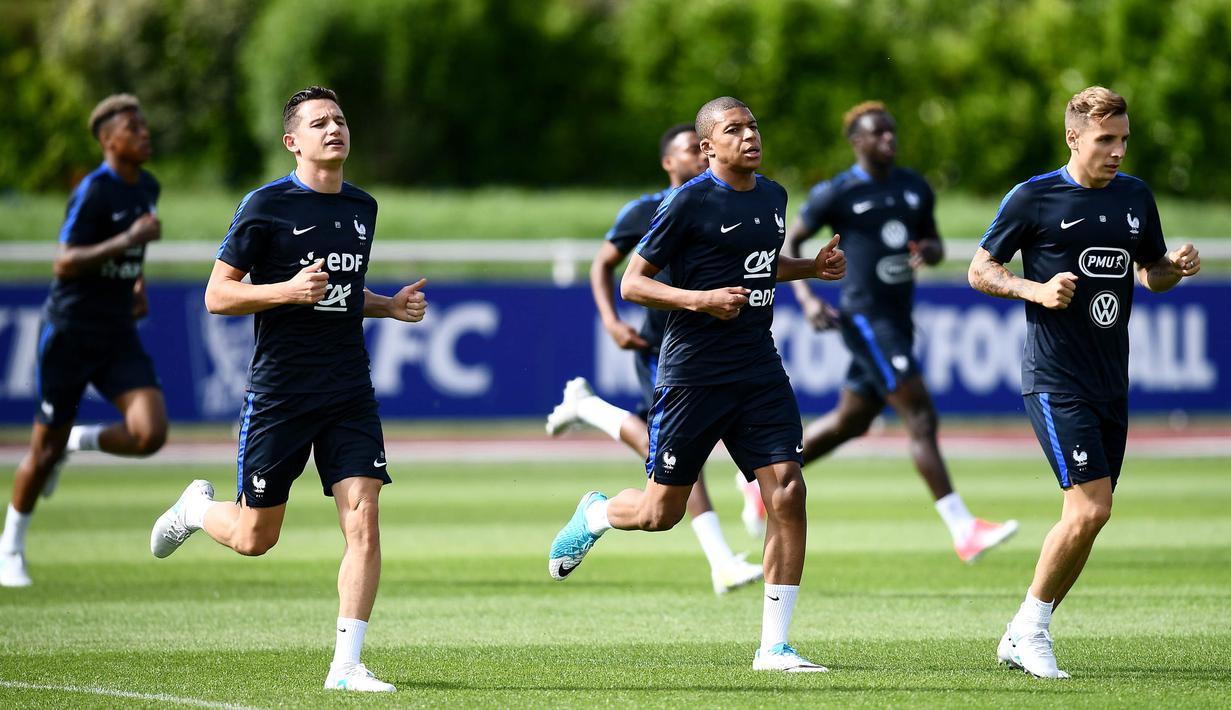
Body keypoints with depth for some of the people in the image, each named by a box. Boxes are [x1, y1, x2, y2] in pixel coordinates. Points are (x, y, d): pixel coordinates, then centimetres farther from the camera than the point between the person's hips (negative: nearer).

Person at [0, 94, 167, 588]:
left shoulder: (147, 188, 7)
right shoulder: (94, 192, -17)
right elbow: (64, 264, -24)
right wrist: (128, 240, -28)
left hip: (118, 334, 6)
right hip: (70, 330, -6)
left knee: (150, 434, -14)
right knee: (44, 451, 3)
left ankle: (78, 441, 16)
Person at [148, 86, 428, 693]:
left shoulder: (363, 208, 12)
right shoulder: (267, 206, -7)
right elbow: (216, 295, -7)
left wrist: (392, 306, 8)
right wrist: (288, 290, -21)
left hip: (349, 392, 4)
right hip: (279, 390, -4)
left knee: (364, 521, -11)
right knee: (254, 539, 5)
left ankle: (346, 665, -7)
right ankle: (198, 508, 40)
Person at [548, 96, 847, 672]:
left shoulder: (772, 196, 11)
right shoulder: (690, 202, -11)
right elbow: (631, 283, -9)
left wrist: (812, 267, 12)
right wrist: (700, 300, -22)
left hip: (759, 369, 5)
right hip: (693, 374, -5)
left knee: (787, 495, -9)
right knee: (662, 511, 3)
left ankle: (774, 646, -3)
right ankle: (595, 515, 40)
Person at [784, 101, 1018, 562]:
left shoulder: (915, 187, 11)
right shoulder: (837, 193, -6)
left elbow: (934, 242, 21)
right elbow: (790, 242, 1)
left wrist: (931, 251, -5)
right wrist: (806, 299, -12)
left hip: (898, 319, 8)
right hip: (864, 316, -8)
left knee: (851, 422, 18)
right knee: (921, 418, -15)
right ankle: (963, 530, -19)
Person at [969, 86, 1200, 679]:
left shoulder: (1136, 197, 12)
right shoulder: (1034, 198, -5)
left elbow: (1150, 271, 24)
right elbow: (980, 270, 1)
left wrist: (1177, 267, 1)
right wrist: (1037, 289, -16)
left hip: (1110, 381, 6)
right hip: (1055, 379, -6)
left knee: (1086, 518, 5)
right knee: (1089, 509, -17)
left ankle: (1021, 640, 16)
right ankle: (1031, 624, 0)